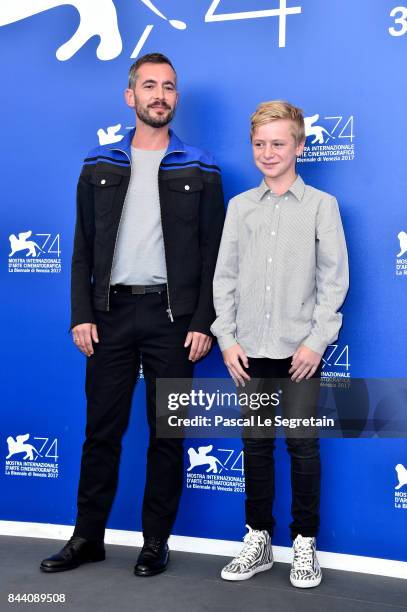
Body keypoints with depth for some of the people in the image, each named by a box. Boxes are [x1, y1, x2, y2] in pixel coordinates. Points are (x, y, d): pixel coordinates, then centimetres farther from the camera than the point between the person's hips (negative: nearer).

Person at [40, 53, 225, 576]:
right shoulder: (99, 166, 9)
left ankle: (156, 541, 19)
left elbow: (212, 254, 1)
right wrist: (81, 315, -2)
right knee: (102, 429, 7)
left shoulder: (200, 170, 4)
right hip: (111, 313, 2)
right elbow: (83, 249, 8)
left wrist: (203, 322, -7)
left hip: (172, 316, -1)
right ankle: (88, 536, 21)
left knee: (166, 432, 6)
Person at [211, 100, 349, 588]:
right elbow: (225, 277, 7)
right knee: (256, 444, 10)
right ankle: (258, 539, 24)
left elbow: (334, 279, -3)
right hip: (249, 350, 3)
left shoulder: (322, 205, 1)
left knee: (302, 445, 4)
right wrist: (227, 338, -1)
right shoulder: (239, 206, 8)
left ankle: (305, 543, 20)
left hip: (300, 350, -2)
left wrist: (316, 341, -10)